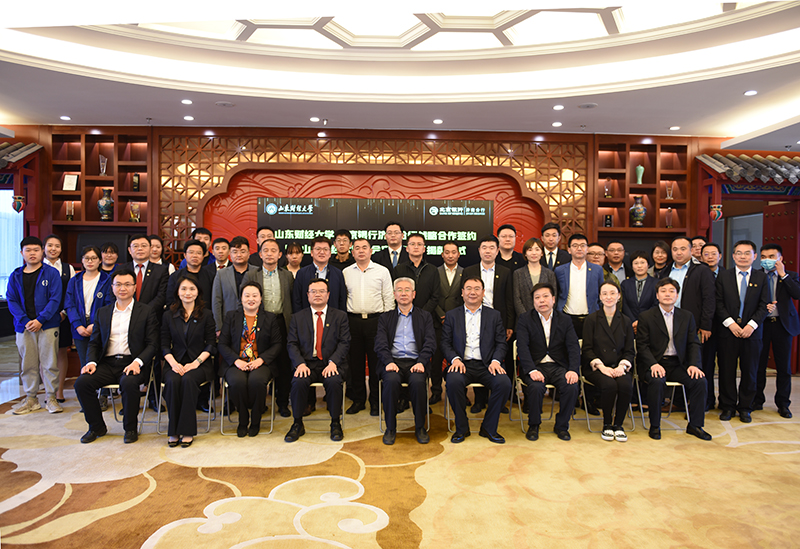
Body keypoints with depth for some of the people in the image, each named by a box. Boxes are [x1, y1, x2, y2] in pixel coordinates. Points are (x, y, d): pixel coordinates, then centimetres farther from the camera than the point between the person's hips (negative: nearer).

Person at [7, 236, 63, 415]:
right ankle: (31, 399, 20)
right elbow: (12, 301, 4)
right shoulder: (16, 276, 9)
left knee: (49, 363, 0)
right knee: (27, 364, 9)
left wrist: (40, 320, -15)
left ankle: (51, 397, 11)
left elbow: (55, 299, -6)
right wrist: (25, 321, -9)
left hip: (47, 325, -3)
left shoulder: (51, 273, 0)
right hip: (24, 327, 3)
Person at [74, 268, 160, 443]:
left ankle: (130, 428, -10)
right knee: (81, 382, -20)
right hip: (107, 363, 4)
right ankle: (96, 427, 3)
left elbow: (152, 344, -2)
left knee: (129, 382, -34)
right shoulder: (103, 312, 18)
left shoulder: (147, 311, 5)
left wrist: (137, 362, -19)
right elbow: (94, 342, 16)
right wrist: (91, 362, -4)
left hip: (132, 363, -4)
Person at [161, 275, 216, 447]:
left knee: (188, 379, -32)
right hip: (175, 363, 2)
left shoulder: (206, 314, 5)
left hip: (200, 363, -2)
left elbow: (211, 344, 1)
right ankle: (173, 430, -16)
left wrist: (196, 362, -13)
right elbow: (164, 344, 8)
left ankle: (187, 430, -22)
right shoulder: (169, 315, 11)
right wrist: (173, 363, -10)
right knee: (173, 381, -30)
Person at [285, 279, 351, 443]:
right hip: (307, 363, 1)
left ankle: (335, 423, -9)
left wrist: (333, 362, -16)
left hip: (331, 364, -1)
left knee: (334, 382, -31)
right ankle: (297, 424, -7)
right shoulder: (297, 317, 13)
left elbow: (344, 343, 1)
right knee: (299, 382, -29)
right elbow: (292, 344, 5)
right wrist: (300, 363, -14)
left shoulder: (340, 316, 10)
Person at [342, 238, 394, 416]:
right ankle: (358, 400, 20)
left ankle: (375, 401, 14)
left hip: (376, 320, -2)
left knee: (376, 361, 1)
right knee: (355, 361, 7)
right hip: (353, 320, 2)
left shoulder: (382, 271, 4)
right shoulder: (345, 273, 9)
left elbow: (389, 299, 3)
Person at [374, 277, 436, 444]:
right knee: (391, 380, -32)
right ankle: (390, 428, -14)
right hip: (392, 361, 0)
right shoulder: (385, 318, 17)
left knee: (418, 381, -32)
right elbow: (380, 344, 4)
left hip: (415, 362, 0)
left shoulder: (425, 316, 17)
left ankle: (420, 427, -11)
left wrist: (421, 362, -15)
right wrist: (389, 362, -15)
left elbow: (430, 343, 4)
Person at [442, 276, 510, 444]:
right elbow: (445, 343, 7)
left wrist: (496, 361, -11)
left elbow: (501, 343, 9)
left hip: (486, 365, 1)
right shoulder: (452, 315, 14)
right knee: (453, 381, -33)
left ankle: (488, 428, -5)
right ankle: (461, 428, -9)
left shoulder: (494, 315, 16)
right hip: (462, 364, -1)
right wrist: (455, 359, -12)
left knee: (504, 383, -28)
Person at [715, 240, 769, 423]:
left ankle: (745, 408, 19)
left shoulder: (762, 277, 6)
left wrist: (752, 325, -12)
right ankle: (728, 406, 15)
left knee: (749, 371, 6)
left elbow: (764, 305, 1)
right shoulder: (723, 277, 5)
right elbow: (719, 304, 1)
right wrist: (730, 323, -11)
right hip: (728, 331, 0)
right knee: (727, 370, 3)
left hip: (752, 331, 0)